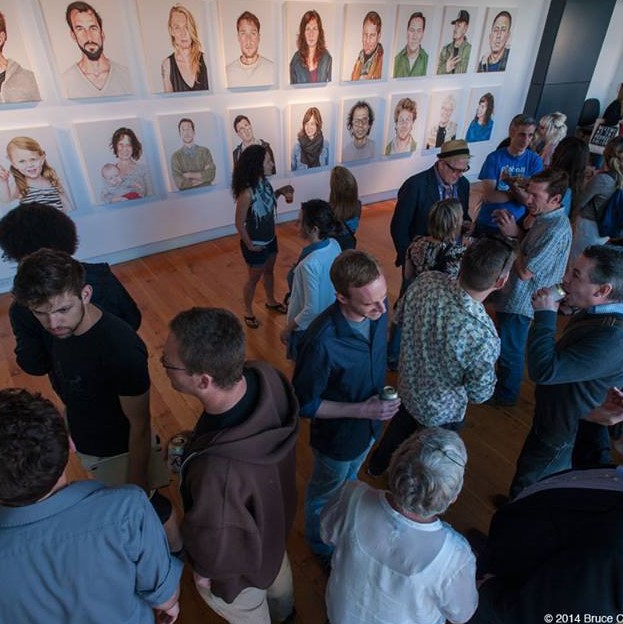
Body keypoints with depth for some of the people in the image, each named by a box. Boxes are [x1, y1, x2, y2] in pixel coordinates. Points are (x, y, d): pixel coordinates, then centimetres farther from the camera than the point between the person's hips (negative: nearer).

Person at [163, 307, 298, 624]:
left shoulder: (217, 472, -50)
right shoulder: (268, 376, -30)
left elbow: (220, 557, -28)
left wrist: (204, 570, -9)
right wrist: (195, 446, -5)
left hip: (243, 566, -6)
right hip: (276, 518, 7)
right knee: (277, 568, 40)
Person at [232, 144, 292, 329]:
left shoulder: (264, 182, -7)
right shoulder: (247, 192, -30)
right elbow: (239, 223, -23)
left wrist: (280, 192, -4)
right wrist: (249, 245, -14)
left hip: (270, 238, 7)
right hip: (256, 244, -7)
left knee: (269, 271, 26)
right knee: (254, 278, 12)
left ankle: (271, 301, 50)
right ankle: (248, 312, 34)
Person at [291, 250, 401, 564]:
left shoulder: (378, 309, -22)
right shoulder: (322, 341, -40)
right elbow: (304, 404, -25)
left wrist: (382, 399, 2)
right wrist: (360, 411, -29)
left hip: (370, 424, 6)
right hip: (338, 436, -5)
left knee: (349, 481, 35)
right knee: (326, 494, 26)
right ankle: (321, 547, 58)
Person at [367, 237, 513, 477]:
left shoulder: (425, 281, -28)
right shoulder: (483, 336, -41)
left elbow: (400, 318, -6)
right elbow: (479, 394, -21)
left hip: (407, 384, 6)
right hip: (442, 411, -5)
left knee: (401, 425, 36)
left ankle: (377, 465, 64)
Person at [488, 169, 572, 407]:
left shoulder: (556, 231, -29)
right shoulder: (544, 218, 0)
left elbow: (525, 272, -27)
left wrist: (513, 235, -19)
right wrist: (515, 230, -9)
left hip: (521, 302, -9)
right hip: (514, 295, 9)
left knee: (509, 350, 11)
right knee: (510, 347, 26)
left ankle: (505, 395, 33)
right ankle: (503, 381, 47)